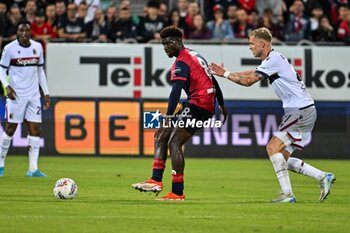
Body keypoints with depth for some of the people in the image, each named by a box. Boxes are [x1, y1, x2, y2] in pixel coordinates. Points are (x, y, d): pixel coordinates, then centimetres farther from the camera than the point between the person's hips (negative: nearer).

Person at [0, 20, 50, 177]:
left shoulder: (37, 47, 7)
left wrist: (46, 93, 12)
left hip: (33, 95, 4)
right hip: (16, 95, -4)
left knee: (35, 130, -3)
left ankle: (33, 169, -3)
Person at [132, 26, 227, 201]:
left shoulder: (182, 62, -12)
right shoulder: (195, 56, 19)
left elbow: (176, 92, -24)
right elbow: (212, 80, 25)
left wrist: (168, 118, -31)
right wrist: (221, 105, 32)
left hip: (198, 104, -10)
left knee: (174, 143, -13)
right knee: (160, 136, 10)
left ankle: (177, 192, -14)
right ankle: (156, 180, 1)